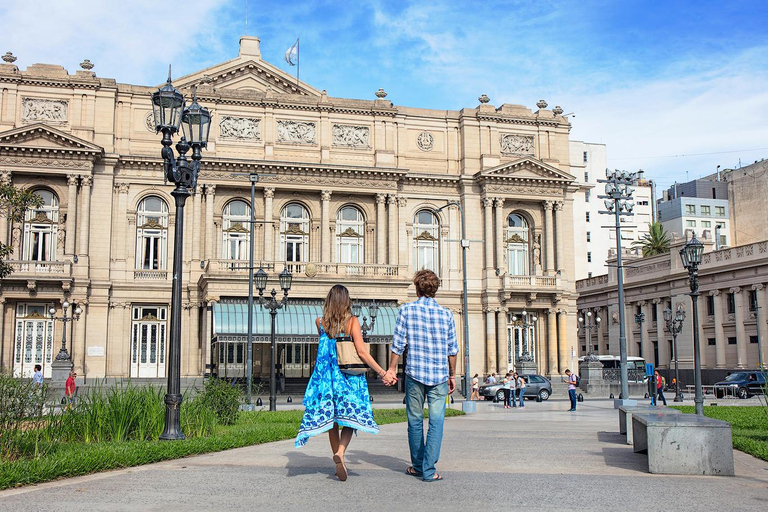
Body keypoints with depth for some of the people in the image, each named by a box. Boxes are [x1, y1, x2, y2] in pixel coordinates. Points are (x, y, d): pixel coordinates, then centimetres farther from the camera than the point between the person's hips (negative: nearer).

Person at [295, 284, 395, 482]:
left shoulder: (320, 322, 0)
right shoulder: (352, 321, -8)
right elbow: (362, 352, -14)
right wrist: (383, 373, -13)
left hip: (326, 376, 3)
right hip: (348, 377, -3)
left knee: (330, 419, 11)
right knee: (350, 417, 3)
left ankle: (339, 463, 16)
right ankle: (340, 452, -21)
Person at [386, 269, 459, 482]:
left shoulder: (407, 309, -3)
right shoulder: (446, 314, 3)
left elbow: (398, 343, -3)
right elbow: (452, 349, 7)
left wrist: (392, 368, 8)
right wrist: (452, 375, 18)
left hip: (415, 373, 0)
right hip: (439, 375, 1)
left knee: (415, 420, 12)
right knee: (436, 421, 1)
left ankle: (418, 466, 24)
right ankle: (429, 470, -4)